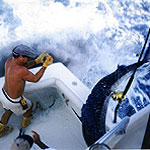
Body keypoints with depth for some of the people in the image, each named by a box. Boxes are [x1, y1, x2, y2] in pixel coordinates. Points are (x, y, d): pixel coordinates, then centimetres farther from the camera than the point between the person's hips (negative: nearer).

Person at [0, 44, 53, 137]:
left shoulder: (9, 61, -14)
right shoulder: (21, 71, -38)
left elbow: (24, 65, 3)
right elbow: (35, 79, -21)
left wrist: (37, 60, -8)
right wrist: (45, 65, -18)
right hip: (13, 101, -6)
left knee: (9, 111, 36)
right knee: (29, 106, 26)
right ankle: (25, 122, 56)